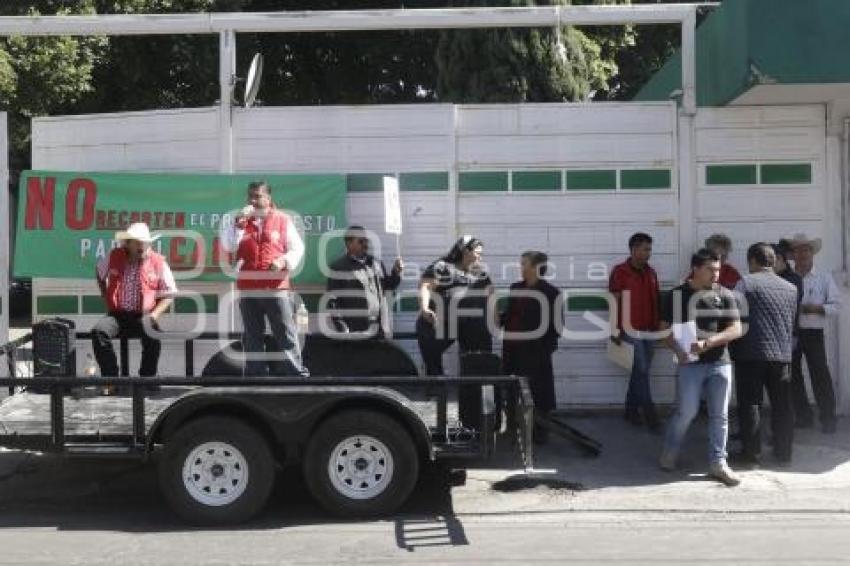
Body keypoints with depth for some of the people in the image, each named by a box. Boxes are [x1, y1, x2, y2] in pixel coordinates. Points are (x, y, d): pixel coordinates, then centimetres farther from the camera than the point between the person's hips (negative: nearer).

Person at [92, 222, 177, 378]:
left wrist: (154, 315, -10)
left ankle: (147, 378, -16)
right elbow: (100, 275, 28)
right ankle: (110, 376, -18)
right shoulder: (113, 258, 6)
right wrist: (106, 299, 17)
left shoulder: (158, 263, 1)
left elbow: (168, 295, 5)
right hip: (117, 315, 2)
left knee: (153, 337, -34)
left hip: (143, 317, -2)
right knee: (98, 332, -29)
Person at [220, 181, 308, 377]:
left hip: (276, 288, -3)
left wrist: (284, 261, -14)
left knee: (286, 335, -2)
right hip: (248, 289, 3)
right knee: (252, 337, 8)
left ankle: (297, 374, 1)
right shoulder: (241, 221, 11)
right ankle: (256, 375, 15)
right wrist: (238, 222, -12)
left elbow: (297, 248, 5)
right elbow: (227, 246, -2)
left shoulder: (283, 220, 4)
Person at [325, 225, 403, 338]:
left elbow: (388, 285, 23)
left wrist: (396, 272, 2)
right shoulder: (339, 268, -7)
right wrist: (341, 329, -16)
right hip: (354, 332, -6)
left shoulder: (375, 263, 11)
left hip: (378, 329, 6)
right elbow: (333, 301, -9)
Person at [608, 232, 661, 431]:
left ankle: (631, 410, 21)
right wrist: (616, 330, -11)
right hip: (631, 330, -6)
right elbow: (615, 302, -8)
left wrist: (658, 326, 12)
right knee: (642, 372, -5)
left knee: (639, 372, 10)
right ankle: (650, 415, 0)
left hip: (649, 330, 6)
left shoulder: (650, 272, 11)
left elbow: (655, 301, 16)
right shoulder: (620, 272, -8)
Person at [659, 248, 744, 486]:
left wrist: (708, 342, -18)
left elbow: (736, 330, -3)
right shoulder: (676, 295, 0)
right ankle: (669, 452, 20)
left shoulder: (725, 295, 3)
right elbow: (666, 329, 2)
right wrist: (678, 349, -17)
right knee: (686, 412, -3)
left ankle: (718, 463, 13)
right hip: (690, 363, -2)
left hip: (720, 362, 2)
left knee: (719, 415, 4)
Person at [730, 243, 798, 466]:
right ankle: (784, 451, 19)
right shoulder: (791, 287, 13)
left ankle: (751, 453, 2)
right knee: (782, 404, 12)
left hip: (752, 353, -4)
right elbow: (794, 322, 16)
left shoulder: (746, 282, -4)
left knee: (750, 403, 1)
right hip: (783, 354, 5)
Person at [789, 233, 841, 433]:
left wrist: (816, 308, -14)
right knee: (793, 375, 8)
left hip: (813, 333, -1)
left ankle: (827, 418, 5)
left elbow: (836, 305, 0)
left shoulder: (824, 278, 4)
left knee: (820, 375, -3)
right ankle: (803, 415, 20)